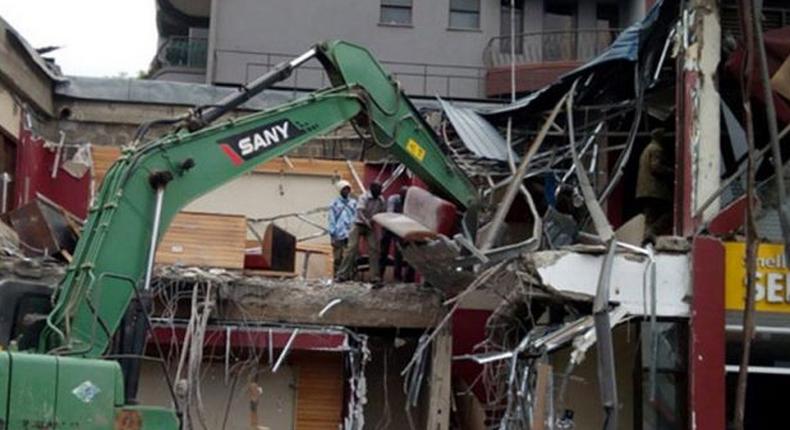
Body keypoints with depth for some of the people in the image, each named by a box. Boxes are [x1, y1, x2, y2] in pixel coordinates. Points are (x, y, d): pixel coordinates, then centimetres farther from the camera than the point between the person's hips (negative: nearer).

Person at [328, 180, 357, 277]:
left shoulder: (353, 203, 12)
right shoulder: (335, 203, 4)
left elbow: (356, 217, 11)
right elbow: (332, 220, 1)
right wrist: (332, 234, -5)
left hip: (350, 235, 2)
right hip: (339, 235, -2)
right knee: (338, 257, -1)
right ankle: (337, 275, 4)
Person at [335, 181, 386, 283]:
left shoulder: (381, 200, 0)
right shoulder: (364, 197, -16)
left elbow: (381, 213, 10)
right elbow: (359, 211, -28)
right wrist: (367, 221, -43)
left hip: (371, 227, 4)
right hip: (359, 225, -4)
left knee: (374, 249, -5)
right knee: (352, 248, -8)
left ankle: (374, 276, -2)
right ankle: (342, 275, -4)